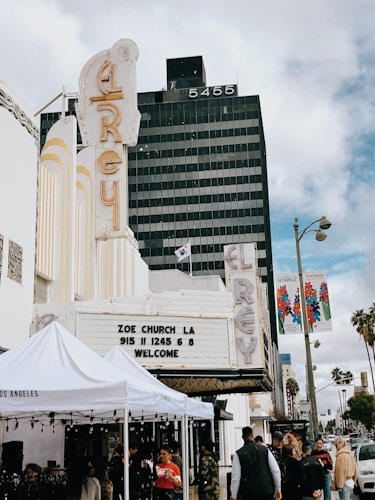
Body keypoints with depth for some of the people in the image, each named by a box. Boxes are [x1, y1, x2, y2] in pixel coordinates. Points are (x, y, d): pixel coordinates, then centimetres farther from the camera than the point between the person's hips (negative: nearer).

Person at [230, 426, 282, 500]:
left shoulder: (238, 454, -3)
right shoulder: (265, 449, 2)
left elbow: (235, 477, -6)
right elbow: (276, 470, 2)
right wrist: (278, 489, 13)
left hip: (248, 493, -2)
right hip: (267, 491, 2)